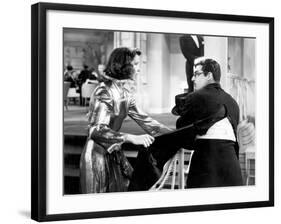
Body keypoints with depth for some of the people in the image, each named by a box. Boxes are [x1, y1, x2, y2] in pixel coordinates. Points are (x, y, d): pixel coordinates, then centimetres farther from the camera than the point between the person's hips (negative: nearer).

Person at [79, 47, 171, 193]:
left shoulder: (125, 92, 6)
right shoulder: (104, 92, -20)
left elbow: (142, 118, 12)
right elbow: (97, 130, -30)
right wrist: (132, 138, -39)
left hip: (114, 153, 8)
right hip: (98, 154, -8)